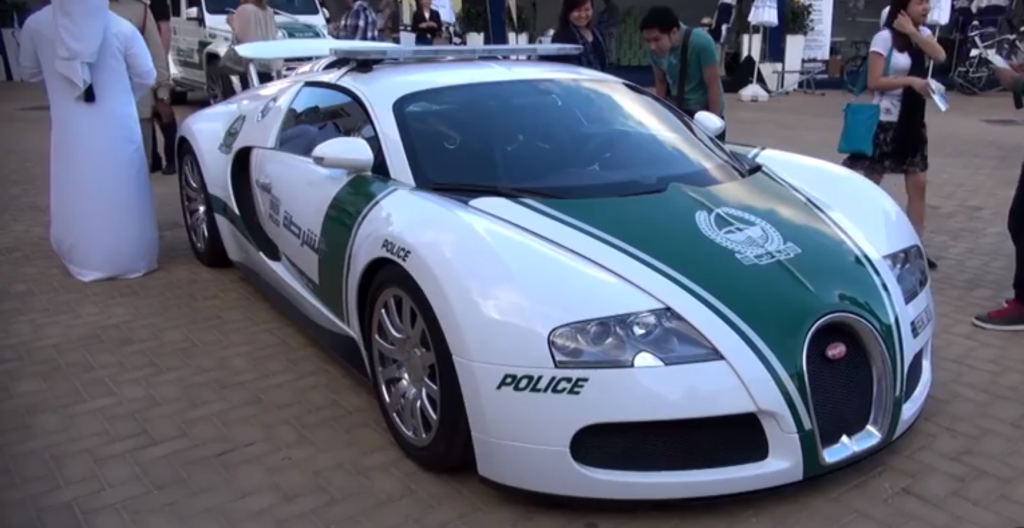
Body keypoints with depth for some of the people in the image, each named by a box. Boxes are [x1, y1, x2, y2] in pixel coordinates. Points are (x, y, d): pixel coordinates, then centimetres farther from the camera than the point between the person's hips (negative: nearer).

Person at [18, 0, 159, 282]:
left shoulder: (36, 25, -4)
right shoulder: (121, 28, -9)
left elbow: (31, 73, 11)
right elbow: (146, 77, 0)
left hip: (70, 128, 1)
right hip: (117, 126, -1)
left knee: (78, 196, 12)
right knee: (121, 194, 10)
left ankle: (85, 259, 21)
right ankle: (129, 256, 20)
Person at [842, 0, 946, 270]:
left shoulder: (923, 34, 10)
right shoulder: (884, 38, -11)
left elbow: (940, 57, -10)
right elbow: (874, 82, -16)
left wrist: (913, 32, -12)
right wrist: (910, 80, -22)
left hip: (914, 121, 7)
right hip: (887, 121, -7)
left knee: (919, 184, 6)